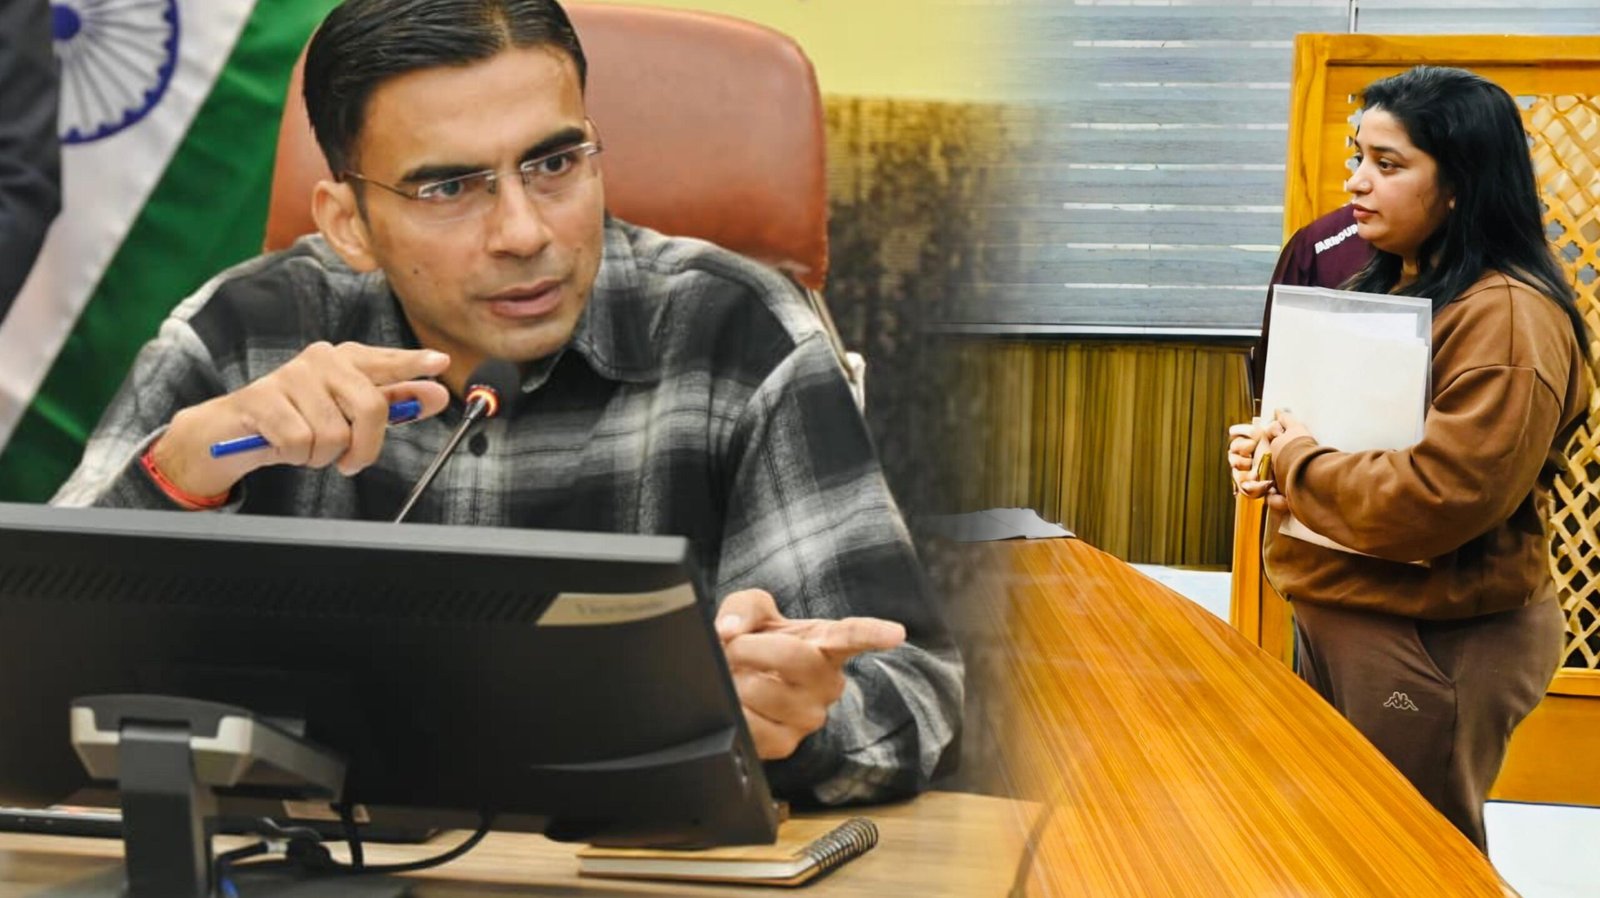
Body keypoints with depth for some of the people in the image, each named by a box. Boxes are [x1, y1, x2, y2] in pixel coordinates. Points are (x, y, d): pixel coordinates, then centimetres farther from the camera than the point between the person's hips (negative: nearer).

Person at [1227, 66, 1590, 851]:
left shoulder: (1507, 318, -20)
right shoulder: (1388, 287, 12)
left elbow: (1441, 497, -28)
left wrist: (1300, 466, -15)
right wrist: (1272, 446, 2)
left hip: (1433, 644, -10)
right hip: (1338, 616, 10)